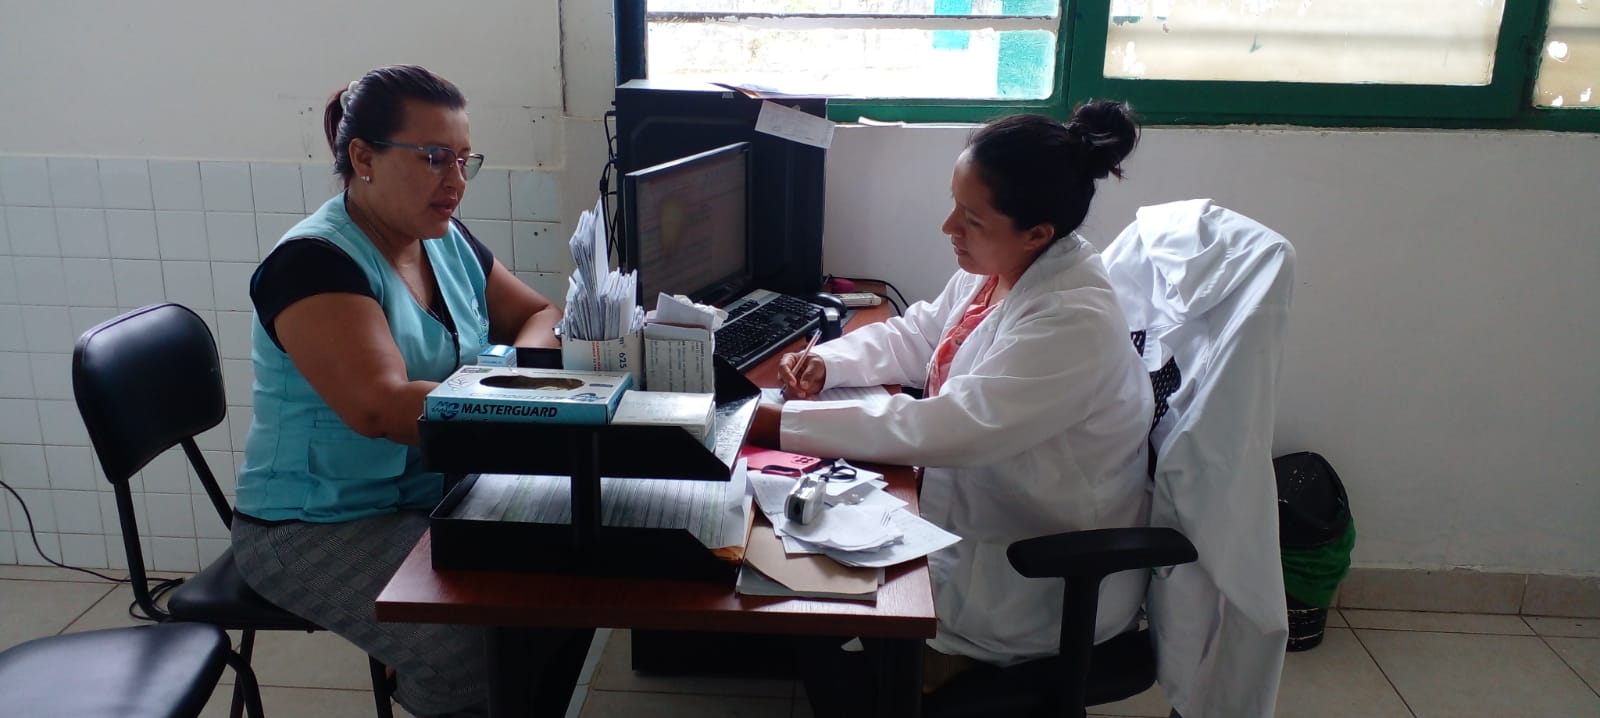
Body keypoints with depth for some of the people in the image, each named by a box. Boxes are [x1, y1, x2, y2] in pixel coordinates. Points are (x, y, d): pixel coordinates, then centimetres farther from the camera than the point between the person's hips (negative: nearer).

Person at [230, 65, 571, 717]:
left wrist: (527, 363, -8)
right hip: (321, 529, -7)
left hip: (439, 498, 7)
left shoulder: (448, 243, 5)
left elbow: (541, 315, 14)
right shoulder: (313, 262, -17)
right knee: (481, 648, -28)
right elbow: (380, 406, -30)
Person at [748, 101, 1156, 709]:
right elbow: (913, 336, 12)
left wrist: (786, 425, -30)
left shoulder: (1074, 323, -30)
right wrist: (827, 361, -7)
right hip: (972, 518, 8)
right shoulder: (997, 270, -3)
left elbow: (944, 430, -33)